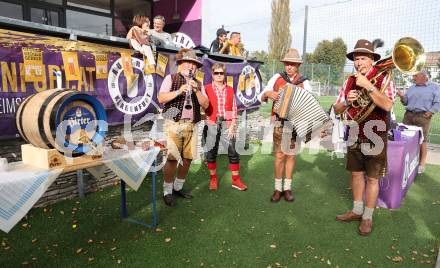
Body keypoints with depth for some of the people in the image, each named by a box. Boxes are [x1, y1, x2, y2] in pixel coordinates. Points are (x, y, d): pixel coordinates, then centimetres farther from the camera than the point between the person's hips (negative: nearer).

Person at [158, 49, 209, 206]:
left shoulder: (198, 84, 16)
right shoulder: (170, 78, 6)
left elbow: (205, 105, 6)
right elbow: (161, 98, -5)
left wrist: (196, 90, -8)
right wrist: (179, 91, -16)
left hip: (191, 125, 4)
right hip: (173, 124, -4)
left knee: (187, 158, 6)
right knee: (172, 158, -8)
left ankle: (178, 187, 24)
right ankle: (167, 191, 8)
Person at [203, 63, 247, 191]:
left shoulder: (230, 90, 11)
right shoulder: (207, 89, 4)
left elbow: (234, 109, 7)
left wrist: (232, 126, -2)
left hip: (227, 123, 2)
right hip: (212, 124, -1)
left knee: (233, 151, 2)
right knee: (211, 151, 4)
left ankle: (236, 179, 14)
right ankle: (213, 179, 19)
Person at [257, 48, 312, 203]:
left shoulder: (304, 83, 3)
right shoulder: (277, 78, 2)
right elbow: (261, 98, 3)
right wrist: (267, 93, -19)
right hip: (279, 122, -1)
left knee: (291, 155, 8)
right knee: (279, 155, 0)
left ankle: (287, 188, 20)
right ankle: (278, 188, 13)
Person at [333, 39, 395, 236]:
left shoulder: (383, 79, -8)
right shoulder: (349, 81, 6)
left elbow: (387, 105, -26)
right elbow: (337, 109, 6)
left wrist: (367, 86, -28)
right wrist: (347, 101, -15)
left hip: (375, 138, -5)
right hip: (354, 136, 5)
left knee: (372, 178, 6)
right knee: (356, 174, 15)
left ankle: (367, 217, 21)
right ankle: (357, 210, 31)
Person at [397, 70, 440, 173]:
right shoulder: (411, 88, 17)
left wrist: (430, 112, -13)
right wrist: (402, 97, -1)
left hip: (423, 116, -4)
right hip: (408, 114, 5)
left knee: (422, 139, -1)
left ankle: (422, 163, 6)